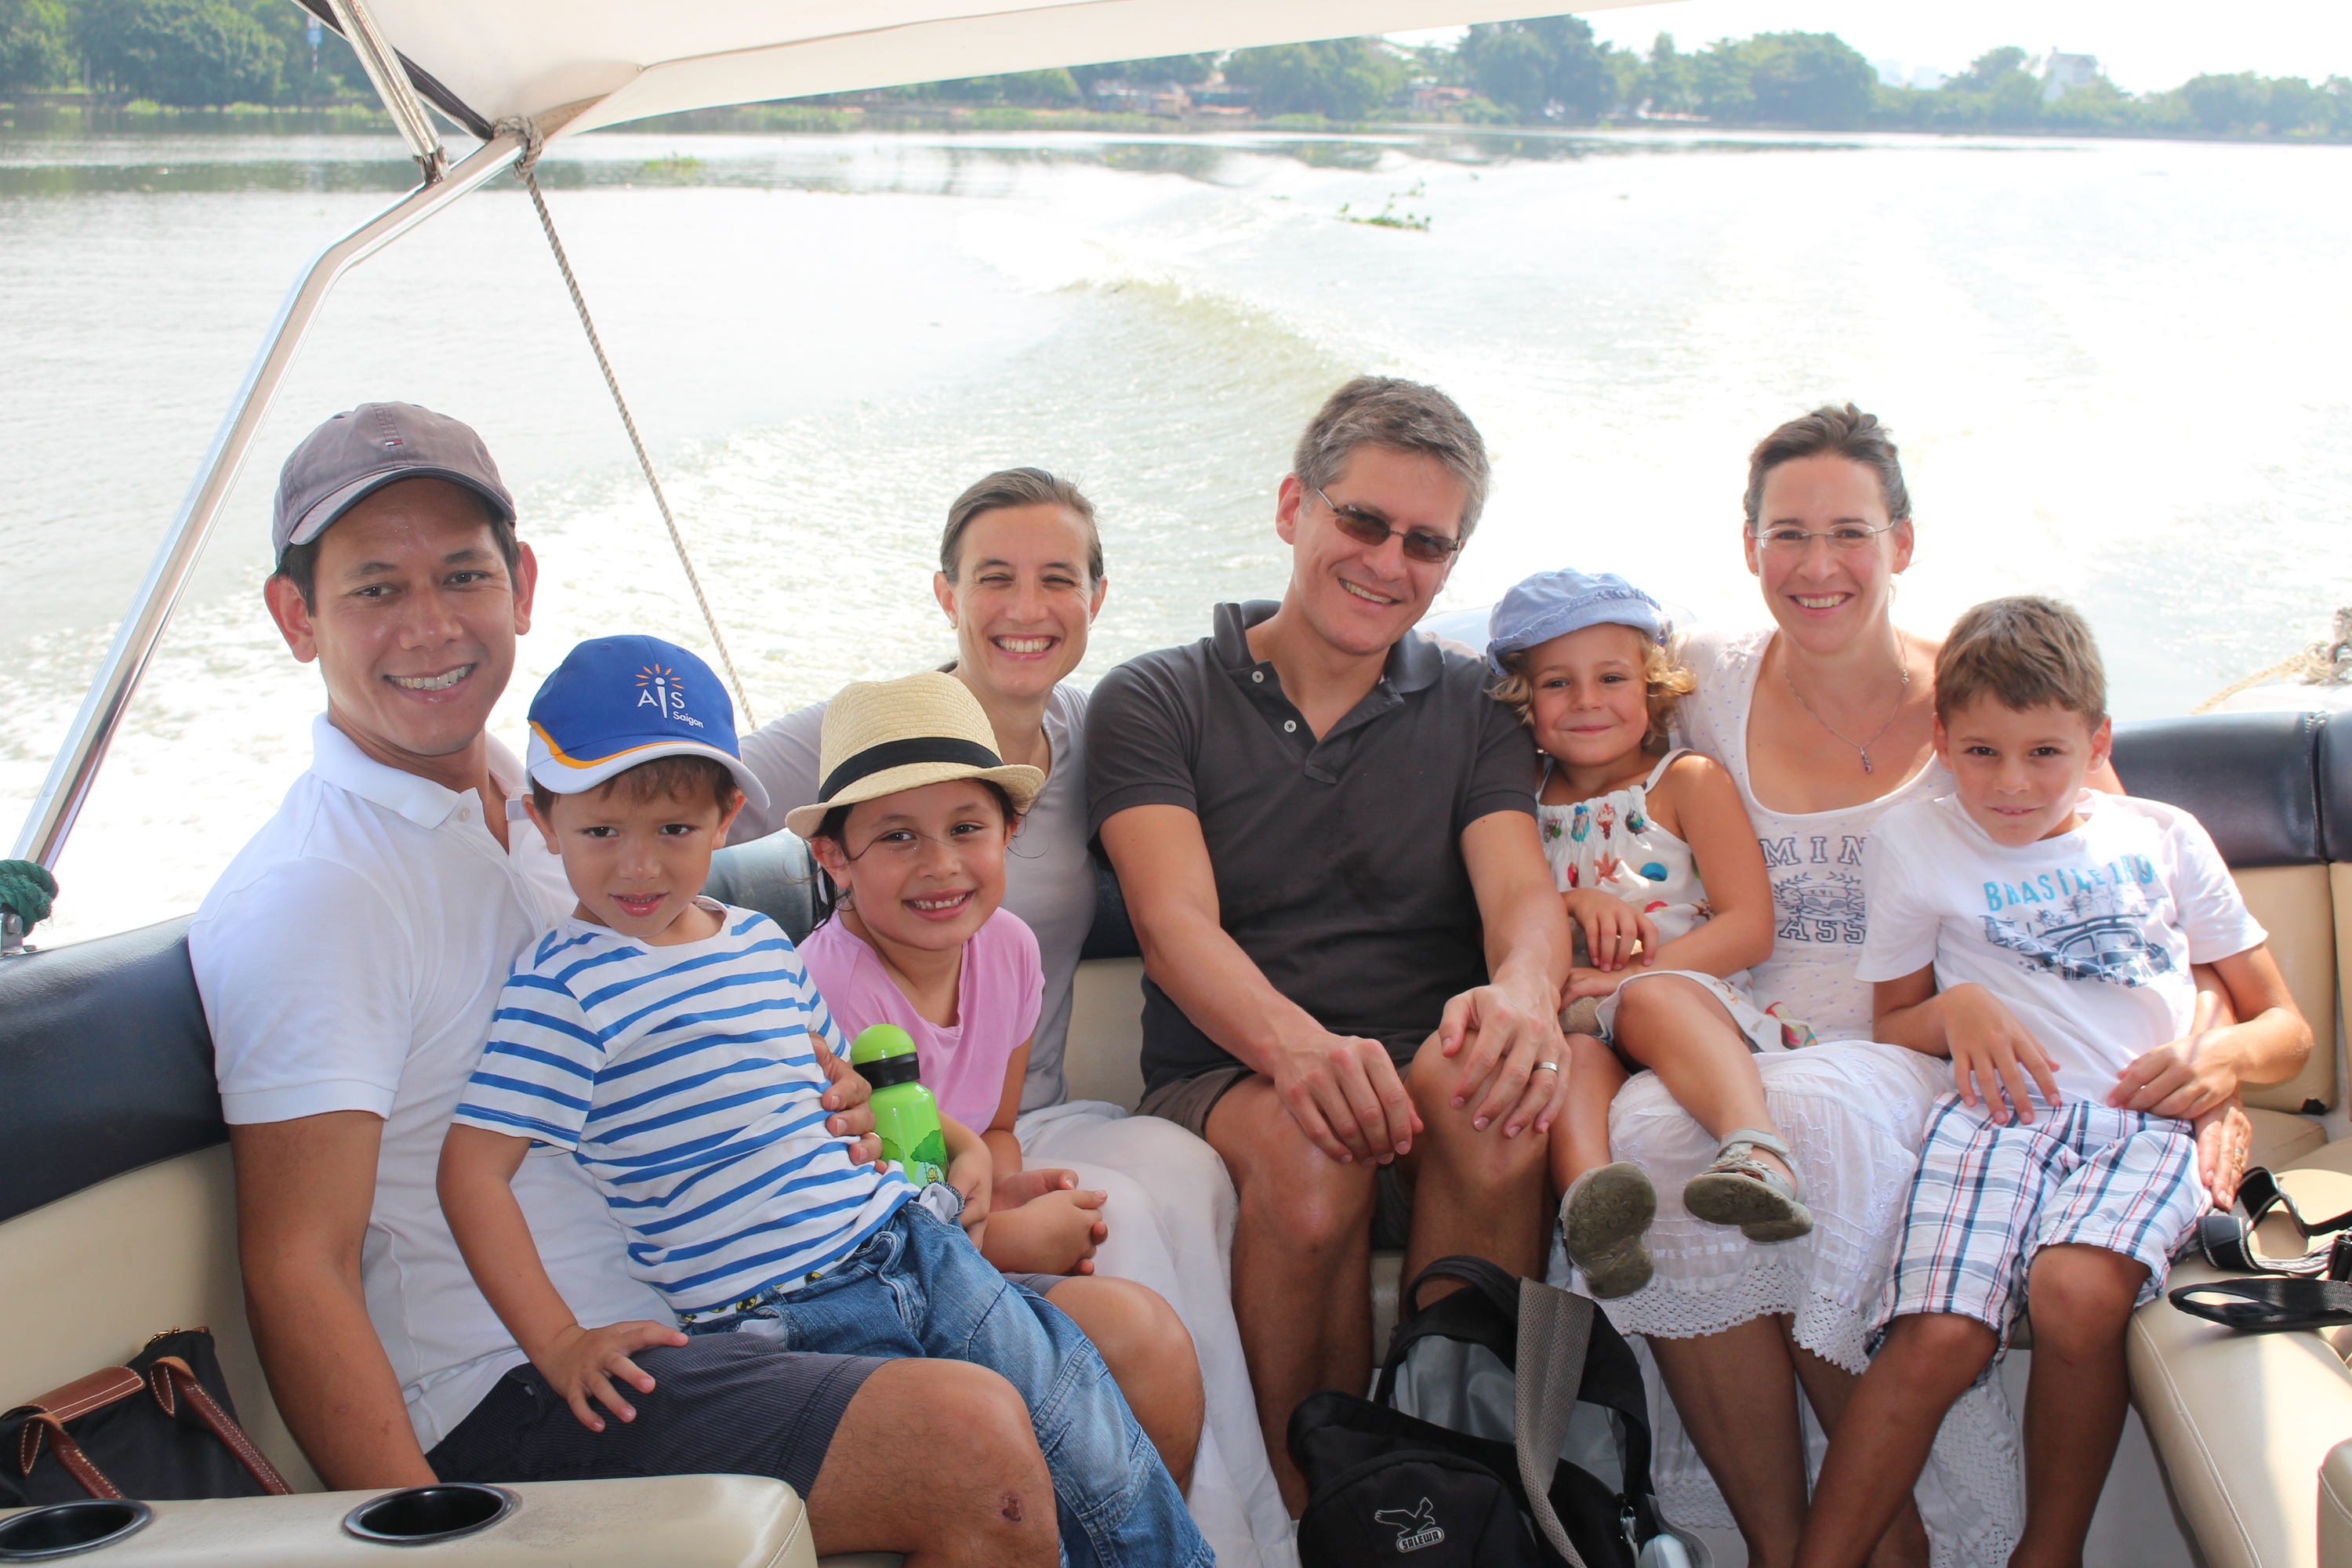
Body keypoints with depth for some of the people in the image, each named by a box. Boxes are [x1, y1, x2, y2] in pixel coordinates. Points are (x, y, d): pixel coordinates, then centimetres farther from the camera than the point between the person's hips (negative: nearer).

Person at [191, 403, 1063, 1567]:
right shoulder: (306, 893, -14)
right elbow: (297, 1273, -19)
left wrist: (810, 1118, 4)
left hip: (698, 1317, 9)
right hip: (516, 1404, -9)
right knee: (974, 1441, -26)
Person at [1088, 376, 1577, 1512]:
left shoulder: (1472, 713, 16)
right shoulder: (1154, 703, 7)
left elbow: (1521, 893, -1)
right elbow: (1176, 924, -8)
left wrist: (1522, 990, -28)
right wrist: (1295, 1043, -31)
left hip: (1424, 1075, 2)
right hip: (1224, 1080, -1)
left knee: (1491, 1094, -33)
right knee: (1309, 1150, -36)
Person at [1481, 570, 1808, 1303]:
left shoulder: (1689, 782, 10)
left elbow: (1750, 926, -1)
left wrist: (1626, 976, -15)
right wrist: (1570, 904, -5)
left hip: (1689, 998, -2)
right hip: (1571, 1016, 2)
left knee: (1650, 997, -37)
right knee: (1568, 1052, -34)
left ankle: (1759, 1154, -62)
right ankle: (1587, 1196, -63)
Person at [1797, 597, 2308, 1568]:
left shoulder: (2164, 838, 21)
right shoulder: (1914, 844, 18)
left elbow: (2287, 1027, 22)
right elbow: (1890, 1022, 22)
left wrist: (2226, 1053, -2)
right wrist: (1956, 1008, -1)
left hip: (2145, 1120, 0)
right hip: (1999, 1105, 0)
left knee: (2079, 1293, -32)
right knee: (1940, 1338, -28)